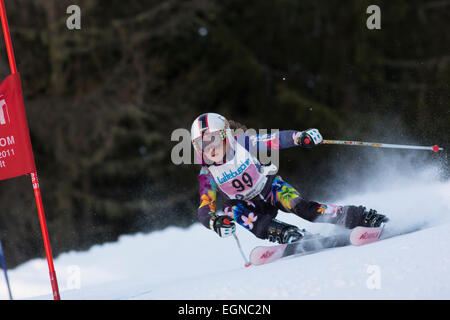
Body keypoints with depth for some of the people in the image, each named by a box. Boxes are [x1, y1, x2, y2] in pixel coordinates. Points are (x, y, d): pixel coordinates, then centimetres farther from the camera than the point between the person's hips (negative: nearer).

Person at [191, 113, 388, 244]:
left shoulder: (242, 144, -20)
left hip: (271, 188, -2)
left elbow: (277, 139, -20)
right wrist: (215, 222, -41)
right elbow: (204, 210, -19)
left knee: (301, 207, -28)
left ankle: (362, 218, -23)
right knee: (232, 211, -32)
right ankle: (286, 235, -31)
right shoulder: (207, 175, -15)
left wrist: (300, 137, -38)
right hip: (248, 204, 2)